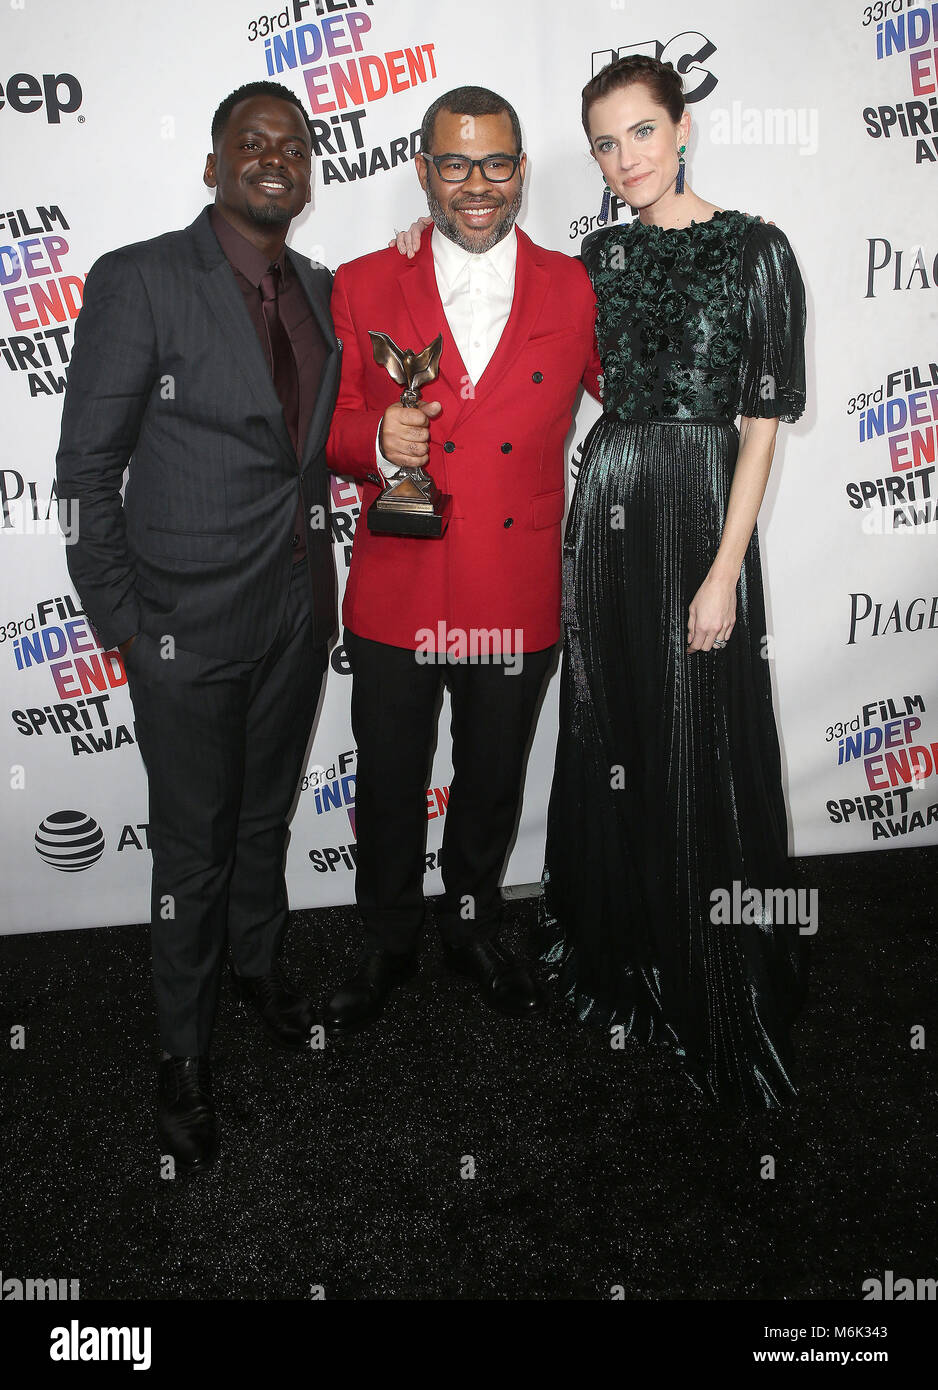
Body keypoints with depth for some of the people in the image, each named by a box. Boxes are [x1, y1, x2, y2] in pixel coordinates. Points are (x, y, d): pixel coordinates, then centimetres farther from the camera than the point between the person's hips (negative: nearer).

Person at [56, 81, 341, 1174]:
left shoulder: (319, 290, 7)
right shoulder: (139, 281, -11)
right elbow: (88, 467, -10)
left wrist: (320, 576, 8)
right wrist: (118, 619, -11)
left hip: (297, 609, 6)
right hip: (189, 625, -5)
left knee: (268, 810, 21)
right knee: (193, 841, 7)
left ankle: (256, 960, 47)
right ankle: (183, 1049, 28)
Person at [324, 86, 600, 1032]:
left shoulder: (575, 291, 1)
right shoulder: (361, 288, 0)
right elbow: (327, 427, 2)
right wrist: (375, 442, -18)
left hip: (517, 602, 1)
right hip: (394, 598, 0)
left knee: (492, 785, 18)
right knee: (387, 788, 13)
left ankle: (473, 929, 43)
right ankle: (387, 944, 38)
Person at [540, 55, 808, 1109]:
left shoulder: (753, 251, -3)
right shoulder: (600, 256, 12)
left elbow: (762, 420, -9)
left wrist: (724, 573, -15)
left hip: (698, 508, -5)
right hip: (604, 506, 5)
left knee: (700, 755, 0)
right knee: (609, 740, 11)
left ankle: (719, 1006, 19)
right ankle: (623, 956, 32)